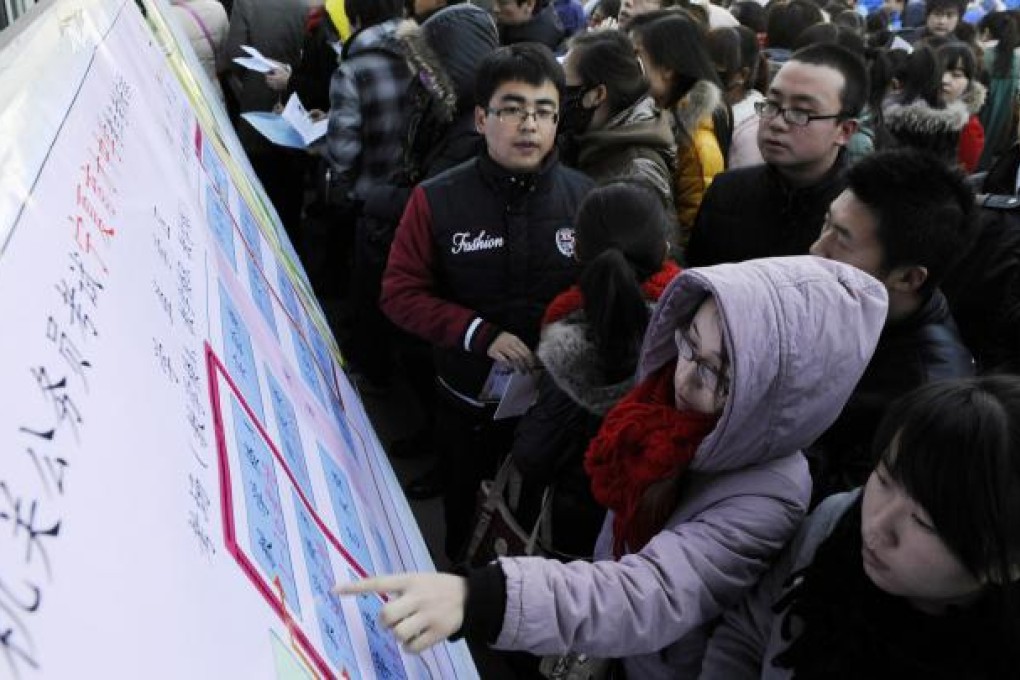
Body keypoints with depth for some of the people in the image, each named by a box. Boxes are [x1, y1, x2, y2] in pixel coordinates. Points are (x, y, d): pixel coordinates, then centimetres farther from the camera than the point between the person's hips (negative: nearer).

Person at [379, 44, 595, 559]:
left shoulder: (583, 197, -10)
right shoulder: (436, 200, -13)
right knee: (468, 526, 24)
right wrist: (480, 333, -20)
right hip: (469, 402, 0)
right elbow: (400, 293, -9)